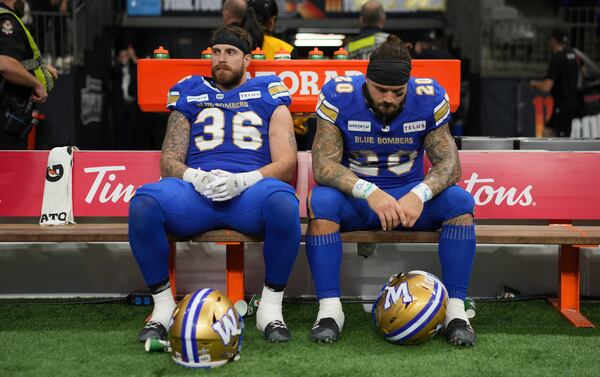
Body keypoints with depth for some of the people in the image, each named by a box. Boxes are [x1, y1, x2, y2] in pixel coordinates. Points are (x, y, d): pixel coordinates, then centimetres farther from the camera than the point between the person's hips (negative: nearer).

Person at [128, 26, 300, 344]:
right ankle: (163, 306, -13)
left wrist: (242, 180, -13)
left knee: (283, 201, -38)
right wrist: (195, 177, -9)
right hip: (195, 191, 2)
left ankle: (270, 307, -18)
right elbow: (169, 161, 16)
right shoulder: (190, 94, 23)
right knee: (144, 201, -31)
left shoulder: (268, 94, 18)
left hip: (248, 192, -1)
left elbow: (287, 163, 6)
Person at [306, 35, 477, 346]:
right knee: (322, 201, -33)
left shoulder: (429, 98, -11)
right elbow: (323, 165, -21)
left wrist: (420, 194, -34)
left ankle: (456, 309, -21)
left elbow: (449, 163, -12)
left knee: (460, 202, -26)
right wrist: (369, 192, -39)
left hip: (410, 196, 1)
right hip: (356, 197, -1)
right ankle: (329, 308, -26)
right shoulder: (338, 97, -16)